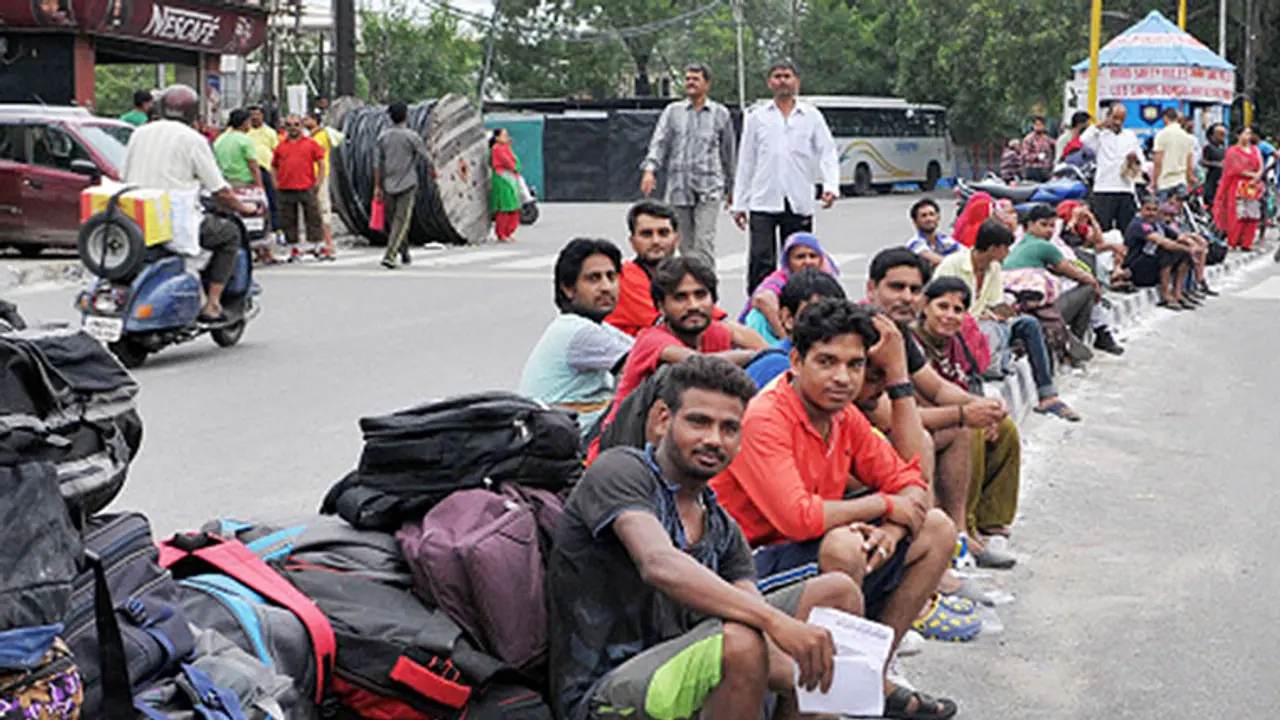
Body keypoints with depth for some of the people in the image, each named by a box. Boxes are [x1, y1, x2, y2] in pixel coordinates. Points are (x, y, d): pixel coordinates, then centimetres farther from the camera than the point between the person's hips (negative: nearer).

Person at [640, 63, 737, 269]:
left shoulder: (720, 114, 11)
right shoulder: (672, 111, 12)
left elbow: (729, 153, 17)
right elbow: (659, 142, 1)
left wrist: (731, 188, 20)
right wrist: (650, 169, -17)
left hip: (709, 187, -2)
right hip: (678, 187, 2)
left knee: (704, 242, -14)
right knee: (685, 244, 5)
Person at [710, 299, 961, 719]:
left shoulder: (844, 417, 3)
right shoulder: (763, 419, -22)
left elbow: (909, 482, 10)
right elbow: (798, 518, -33)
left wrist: (891, 531, -14)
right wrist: (885, 505, -18)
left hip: (815, 559, 9)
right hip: (747, 570, -9)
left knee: (937, 530, 5)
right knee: (842, 545, -36)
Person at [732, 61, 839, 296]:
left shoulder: (812, 116, 9)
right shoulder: (756, 117, 11)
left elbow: (828, 153, 5)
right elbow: (745, 161, 12)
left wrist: (831, 186, -14)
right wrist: (739, 203, 8)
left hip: (799, 203, 1)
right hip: (763, 202, 0)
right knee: (761, 260, -9)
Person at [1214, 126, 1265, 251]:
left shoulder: (1255, 150, 15)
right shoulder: (1233, 151, 1)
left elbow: (1260, 167, 8)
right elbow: (1237, 169, -8)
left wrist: (1257, 177, -12)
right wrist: (1252, 175, -12)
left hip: (1253, 187, 4)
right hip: (1238, 187, -4)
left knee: (1252, 215, -2)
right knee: (1237, 215, -9)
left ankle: (1246, 243, 2)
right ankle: (1233, 241, -2)